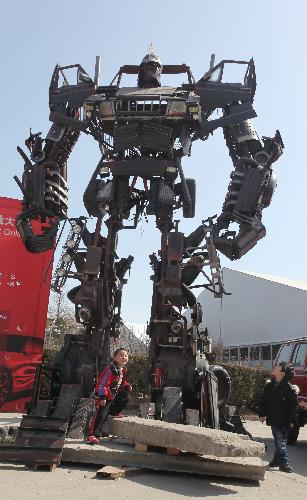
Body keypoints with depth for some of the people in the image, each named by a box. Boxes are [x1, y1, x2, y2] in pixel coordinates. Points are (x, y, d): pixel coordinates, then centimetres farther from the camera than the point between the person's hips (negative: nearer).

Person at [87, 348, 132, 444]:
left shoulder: (123, 371, 5)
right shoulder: (110, 369, -21)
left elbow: (122, 383, 21)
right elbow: (103, 383, -24)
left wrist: (127, 386, -1)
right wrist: (102, 397, -28)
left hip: (114, 396, 8)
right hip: (104, 397, -8)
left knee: (126, 397, 4)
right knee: (101, 415, -14)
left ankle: (114, 412, 13)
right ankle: (93, 435, -12)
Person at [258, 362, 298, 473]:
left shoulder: (290, 389, -10)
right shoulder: (269, 386, 6)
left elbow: (294, 406, -9)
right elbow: (263, 401, 14)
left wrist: (292, 420, -11)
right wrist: (262, 414, 10)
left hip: (284, 421, -3)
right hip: (273, 420, 3)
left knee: (281, 441, 7)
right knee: (280, 441, 0)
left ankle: (278, 460, 20)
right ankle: (283, 463, 0)